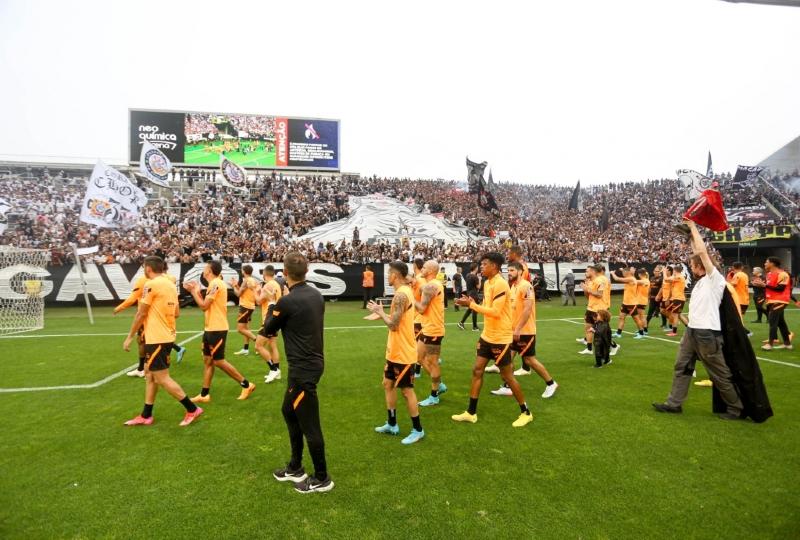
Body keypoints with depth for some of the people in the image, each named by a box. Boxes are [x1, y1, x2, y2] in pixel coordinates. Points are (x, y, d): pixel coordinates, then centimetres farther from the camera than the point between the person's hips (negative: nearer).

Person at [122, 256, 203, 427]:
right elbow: (176, 313, 12)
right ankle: (146, 416, 24)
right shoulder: (171, 285, 9)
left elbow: (141, 314, -12)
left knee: (162, 379, -2)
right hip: (167, 336, 9)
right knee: (150, 375, 17)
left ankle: (192, 409, 2)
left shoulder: (151, 285, -15)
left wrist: (129, 337, -4)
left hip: (157, 338, -9)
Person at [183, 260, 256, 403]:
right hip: (210, 328, 10)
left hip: (217, 329, -10)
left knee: (219, 361, -4)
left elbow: (204, 306, -18)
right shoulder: (215, 283, 13)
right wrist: (195, 291, 10)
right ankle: (204, 394, 17)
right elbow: (206, 305, 15)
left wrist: (194, 291, -6)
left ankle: (246, 384, 5)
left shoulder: (215, 284, -18)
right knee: (207, 360, 11)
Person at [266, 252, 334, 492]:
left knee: (309, 424, 5)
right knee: (289, 411, 23)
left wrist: (272, 309, 15)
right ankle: (295, 468, 36)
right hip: (312, 362, 9)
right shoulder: (316, 295, 2)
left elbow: (268, 330, -3)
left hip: (303, 369, -9)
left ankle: (322, 478, 21)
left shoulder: (287, 302, -20)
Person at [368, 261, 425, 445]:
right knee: (388, 384, 18)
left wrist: (380, 312, -10)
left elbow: (393, 325, -24)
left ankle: (418, 430, 16)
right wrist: (382, 313, 6)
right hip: (395, 350, 10)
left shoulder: (400, 295, -23)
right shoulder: (405, 291, 9)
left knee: (406, 390, 1)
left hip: (403, 352, -10)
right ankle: (392, 424, 31)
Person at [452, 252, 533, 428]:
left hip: (501, 338, -9)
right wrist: (472, 303, -5)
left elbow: (495, 312, -26)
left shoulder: (500, 284, -21)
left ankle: (526, 413, 21)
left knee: (507, 376, 3)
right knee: (477, 370, 9)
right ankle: (471, 412, 18)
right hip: (487, 335, 9)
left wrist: (472, 305, -22)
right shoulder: (487, 283, 8)